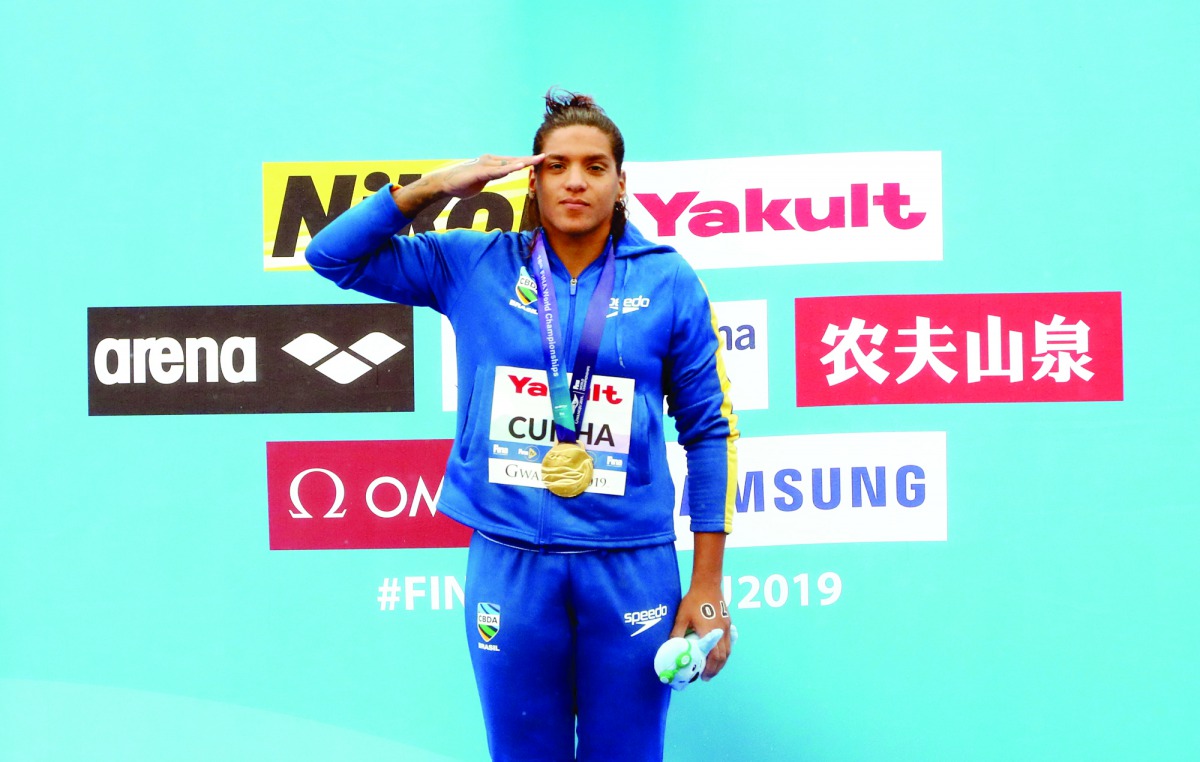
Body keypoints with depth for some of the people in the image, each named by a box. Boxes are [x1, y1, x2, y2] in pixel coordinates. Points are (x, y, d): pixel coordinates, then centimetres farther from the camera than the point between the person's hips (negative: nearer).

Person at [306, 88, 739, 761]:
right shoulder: (474, 267, 5)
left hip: (631, 568, -1)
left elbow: (709, 431, 4)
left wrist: (708, 586, 1)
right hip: (509, 562, 1)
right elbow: (333, 255, 7)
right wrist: (435, 187, -4)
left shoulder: (668, 281, 1)